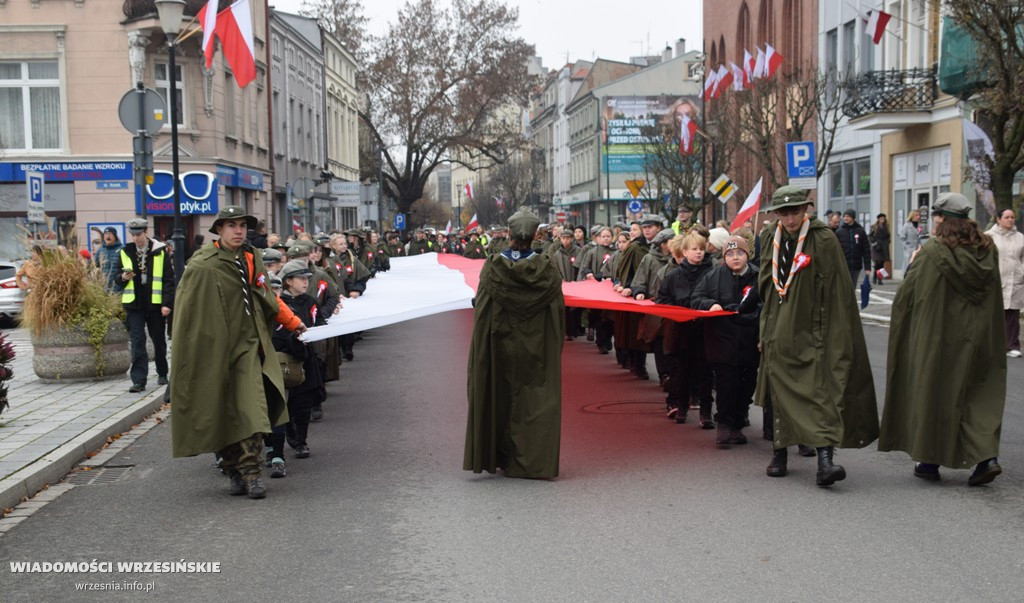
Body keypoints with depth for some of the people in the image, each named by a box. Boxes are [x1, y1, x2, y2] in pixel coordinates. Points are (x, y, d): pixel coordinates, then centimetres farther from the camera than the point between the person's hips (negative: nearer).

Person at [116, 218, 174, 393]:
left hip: (155, 303, -1)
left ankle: (162, 374, 27)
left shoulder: (160, 252, -1)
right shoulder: (125, 252, 7)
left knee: (159, 340, 11)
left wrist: (167, 303, -9)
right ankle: (138, 380, -8)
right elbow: (117, 281, 14)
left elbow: (168, 279, -2)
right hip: (134, 303, 1)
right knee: (137, 341, -6)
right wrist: (123, 278, -10)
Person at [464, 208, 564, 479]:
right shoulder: (546, 268, -8)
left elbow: (480, 309, -5)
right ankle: (535, 462, 6)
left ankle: (498, 457, 20)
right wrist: (556, 344, 8)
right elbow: (558, 309, -4)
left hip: (500, 346, 0)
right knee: (536, 401, 6)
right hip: (537, 350, 0)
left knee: (500, 398, 13)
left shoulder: (493, 267, -9)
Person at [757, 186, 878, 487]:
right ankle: (779, 455, 23)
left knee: (819, 393, -12)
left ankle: (825, 460, -17)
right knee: (779, 394, 10)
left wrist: (831, 336, -15)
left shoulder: (824, 240, -8)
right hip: (778, 334, 5)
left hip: (811, 335, -5)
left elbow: (837, 292, -10)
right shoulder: (770, 239, 8)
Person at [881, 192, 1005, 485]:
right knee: (977, 394, 11)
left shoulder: (931, 252, -15)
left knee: (933, 393, 8)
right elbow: (994, 300, 9)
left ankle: (929, 461, 16)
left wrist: (913, 266, 8)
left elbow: (905, 296, -8)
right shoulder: (987, 250, 0)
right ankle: (986, 456, -4)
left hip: (937, 337, -4)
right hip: (977, 338, 4)